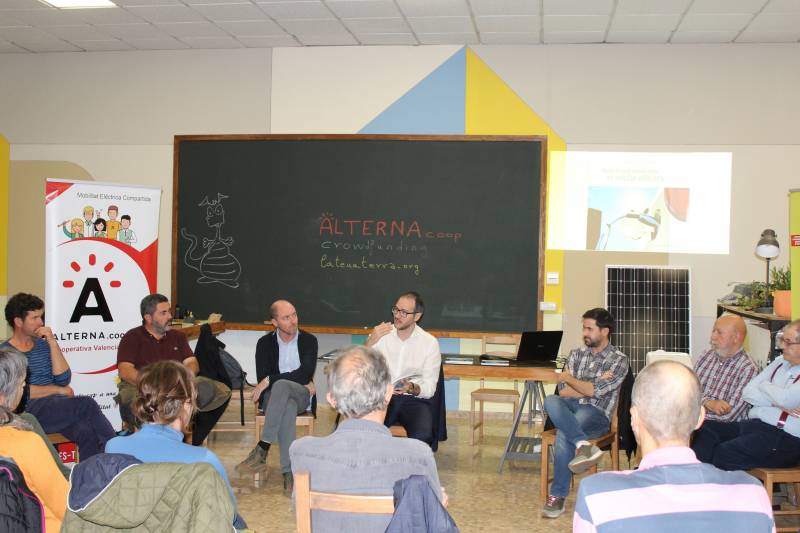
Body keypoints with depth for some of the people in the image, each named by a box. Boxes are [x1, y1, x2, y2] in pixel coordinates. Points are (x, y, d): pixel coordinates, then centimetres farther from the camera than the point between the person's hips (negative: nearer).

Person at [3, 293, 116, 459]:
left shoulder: (43, 345, 19)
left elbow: (64, 379, 6)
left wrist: (53, 343, 0)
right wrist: (58, 390, -2)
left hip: (56, 407, 4)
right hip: (30, 411, -4)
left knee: (87, 431, -31)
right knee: (85, 404, -27)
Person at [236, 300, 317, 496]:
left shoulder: (309, 340, 4)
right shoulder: (265, 343, 7)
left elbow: (306, 374, -9)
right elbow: (262, 379, -3)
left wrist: (270, 380, -17)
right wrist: (300, 383, -11)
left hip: (301, 397, 0)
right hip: (274, 398, 0)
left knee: (281, 386, -37)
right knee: (288, 406, -38)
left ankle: (261, 451, -38)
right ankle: (289, 472, -45)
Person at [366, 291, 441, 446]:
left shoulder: (430, 342, 1)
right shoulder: (380, 334, 6)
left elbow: (429, 389, -1)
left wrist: (412, 388, -23)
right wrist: (370, 342, -16)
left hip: (415, 399, -1)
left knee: (423, 436, -31)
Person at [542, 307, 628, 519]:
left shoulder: (619, 360, 1)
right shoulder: (576, 354, 17)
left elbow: (594, 391, -11)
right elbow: (563, 391, 7)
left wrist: (570, 379, 3)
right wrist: (593, 385, -3)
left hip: (596, 414, -4)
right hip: (569, 409, 5)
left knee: (563, 435, -37)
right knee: (551, 400, -33)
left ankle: (558, 496, -25)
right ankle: (583, 444, -46)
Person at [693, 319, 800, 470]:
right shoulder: (780, 362, 17)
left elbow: (785, 399, -23)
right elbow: (747, 392, 10)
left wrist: (765, 385, 0)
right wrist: (777, 404, -9)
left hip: (784, 438, -8)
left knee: (724, 452, -30)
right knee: (704, 429, -13)